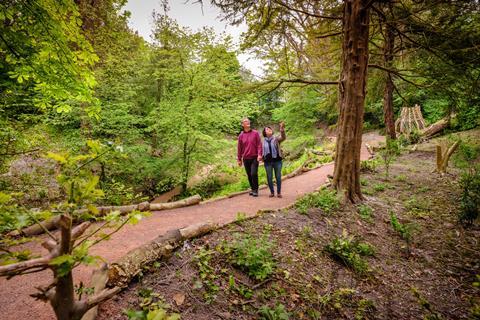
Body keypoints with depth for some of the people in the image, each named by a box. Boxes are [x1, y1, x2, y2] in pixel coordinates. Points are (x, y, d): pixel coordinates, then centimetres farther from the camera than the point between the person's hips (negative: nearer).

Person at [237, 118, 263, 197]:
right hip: (246, 159, 3)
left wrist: (259, 154, -13)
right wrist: (239, 159, 11)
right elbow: (239, 148, 10)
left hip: (254, 158, -2)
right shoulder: (241, 135, 6)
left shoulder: (255, 133, 2)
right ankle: (252, 189, 21)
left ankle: (255, 190, 3)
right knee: (249, 175, 8)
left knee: (254, 174, -11)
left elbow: (259, 144, -2)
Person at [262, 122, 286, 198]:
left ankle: (279, 192, 16)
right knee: (269, 178, 6)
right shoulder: (264, 141, 8)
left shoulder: (276, 139, 0)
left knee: (278, 177, 4)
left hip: (277, 161, -2)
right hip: (268, 162, 2)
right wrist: (262, 157, 2)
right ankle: (272, 192, 20)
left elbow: (283, 137, -20)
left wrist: (282, 129, -36)